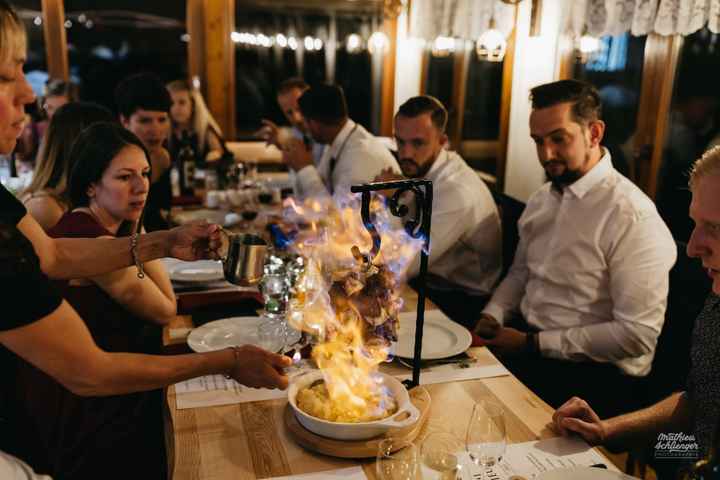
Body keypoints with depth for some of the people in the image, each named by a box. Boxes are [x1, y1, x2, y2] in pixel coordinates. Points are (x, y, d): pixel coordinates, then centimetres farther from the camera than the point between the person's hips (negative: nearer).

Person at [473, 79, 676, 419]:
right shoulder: (541, 199, 9)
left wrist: (533, 344, -17)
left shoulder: (632, 217, -17)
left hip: (589, 371, -7)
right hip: (523, 338, 7)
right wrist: (492, 316, -3)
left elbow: (637, 335, -19)